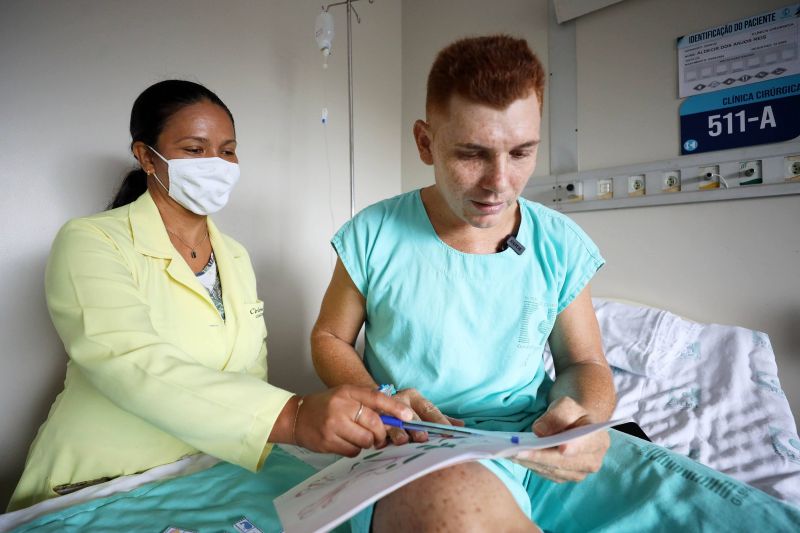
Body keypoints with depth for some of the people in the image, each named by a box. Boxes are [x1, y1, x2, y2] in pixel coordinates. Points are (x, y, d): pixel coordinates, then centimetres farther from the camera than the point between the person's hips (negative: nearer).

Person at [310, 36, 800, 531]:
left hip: (544, 448, 3)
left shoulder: (562, 246, 1)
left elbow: (585, 363, 9)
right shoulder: (373, 235, -6)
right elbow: (329, 337, 6)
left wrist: (582, 414, -16)